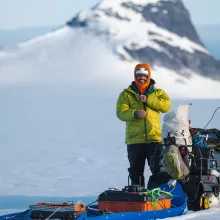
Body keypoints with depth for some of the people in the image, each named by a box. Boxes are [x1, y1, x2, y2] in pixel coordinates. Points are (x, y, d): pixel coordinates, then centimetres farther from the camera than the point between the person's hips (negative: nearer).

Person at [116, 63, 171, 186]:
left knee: (158, 171, -1)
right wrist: (134, 114, -23)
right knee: (136, 171, 5)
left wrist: (148, 100, -12)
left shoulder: (157, 93, 13)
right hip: (134, 140, 0)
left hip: (155, 138, 0)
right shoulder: (126, 94, 9)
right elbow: (121, 112, -4)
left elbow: (166, 105, -6)